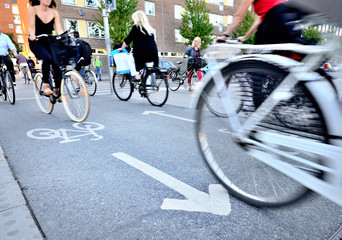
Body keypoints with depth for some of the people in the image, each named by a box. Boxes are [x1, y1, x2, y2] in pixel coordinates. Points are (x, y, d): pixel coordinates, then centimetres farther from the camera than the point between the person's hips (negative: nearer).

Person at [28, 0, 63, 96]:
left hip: (49, 42, 3)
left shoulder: (54, 12, 4)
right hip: (36, 42, -3)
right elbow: (31, 26, -11)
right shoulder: (33, 9, -2)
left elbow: (59, 29, -5)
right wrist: (32, 35, -32)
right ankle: (45, 84, -20)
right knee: (47, 58, -33)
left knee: (57, 63, -13)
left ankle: (58, 90, 0)